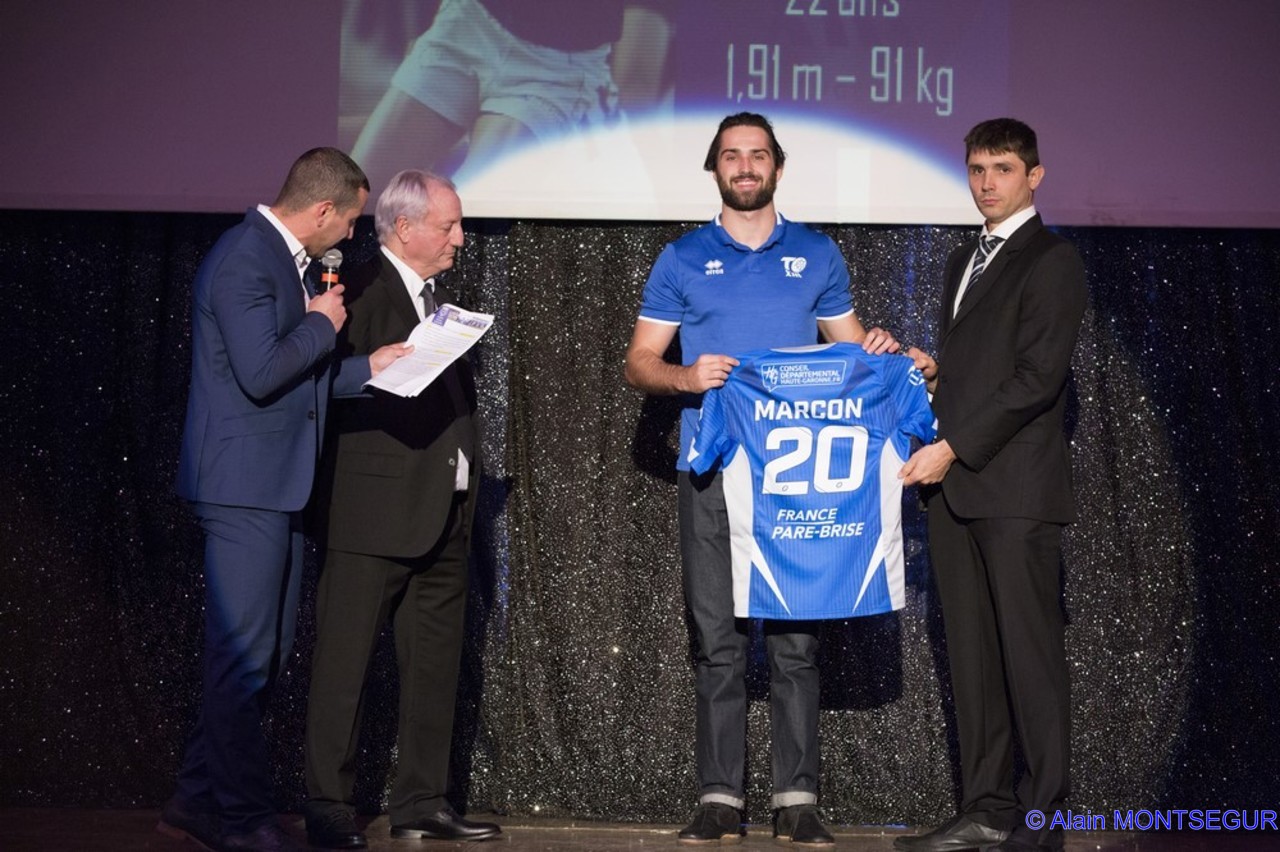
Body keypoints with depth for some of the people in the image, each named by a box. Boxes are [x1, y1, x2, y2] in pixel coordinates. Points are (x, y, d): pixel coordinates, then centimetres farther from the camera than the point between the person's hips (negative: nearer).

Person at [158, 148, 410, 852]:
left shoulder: (282, 258, 16)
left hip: (279, 486, 11)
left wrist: (367, 366, 14)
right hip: (245, 484, -11)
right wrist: (322, 324, -9)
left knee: (263, 653, 13)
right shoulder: (244, 259, -15)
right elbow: (261, 373, -23)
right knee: (244, 655, -4)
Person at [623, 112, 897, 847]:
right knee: (719, 639, 1)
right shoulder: (683, 259, 8)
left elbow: (848, 346, 16)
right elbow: (640, 361, 7)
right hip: (712, 473, 0)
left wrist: (874, 350, -7)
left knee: (795, 637, -1)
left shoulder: (818, 255, 11)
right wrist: (687, 377, -13)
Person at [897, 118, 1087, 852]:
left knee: (1030, 655, -5)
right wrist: (932, 370, 7)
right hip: (956, 485, 8)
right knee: (972, 655, 8)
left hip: (1017, 488, -8)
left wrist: (953, 448, -15)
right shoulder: (964, 261, 21)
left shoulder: (1051, 261, -4)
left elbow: (1038, 376, -13)